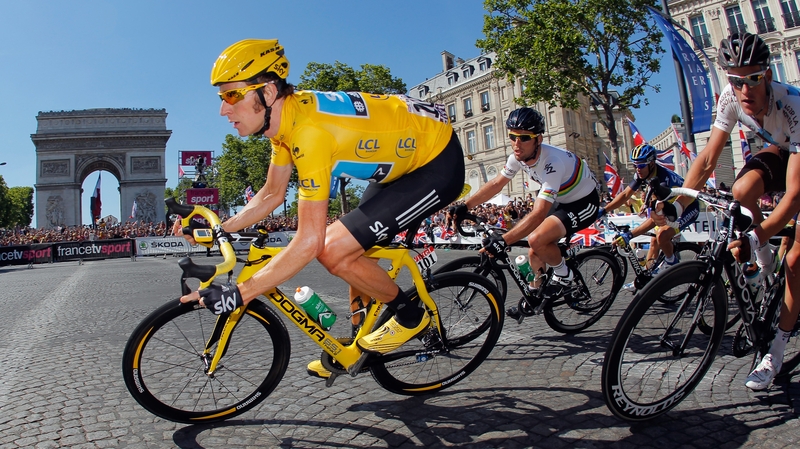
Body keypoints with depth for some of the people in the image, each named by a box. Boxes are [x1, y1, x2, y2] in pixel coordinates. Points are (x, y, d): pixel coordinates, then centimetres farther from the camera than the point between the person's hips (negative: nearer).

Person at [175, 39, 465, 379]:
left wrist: (236, 294, -27)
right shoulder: (285, 116, -1)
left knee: (335, 251, -17)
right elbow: (272, 195, 11)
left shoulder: (309, 130, -30)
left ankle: (411, 318, 6)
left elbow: (308, 241, -32)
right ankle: (361, 344, 30)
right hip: (406, 155, 9)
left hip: (438, 162, -9)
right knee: (354, 251, 13)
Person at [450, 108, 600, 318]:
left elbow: (538, 214, -41)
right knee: (535, 254, 5)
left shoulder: (552, 162, -36)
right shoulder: (518, 157, -13)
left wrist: (503, 241, -47)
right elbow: (496, 184, -4)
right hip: (561, 200, 8)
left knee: (537, 239, -29)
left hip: (584, 202, -8)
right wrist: (464, 207, -13)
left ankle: (563, 275, -2)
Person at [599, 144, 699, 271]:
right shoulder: (641, 175, -13)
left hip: (688, 209, -8)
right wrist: (602, 211, -13)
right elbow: (625, 195, -3)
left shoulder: (663, 179, -35)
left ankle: (671, 261, -2)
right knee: (654, 241, 3)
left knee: (662, 233, -29)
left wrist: (629, 235, -45)